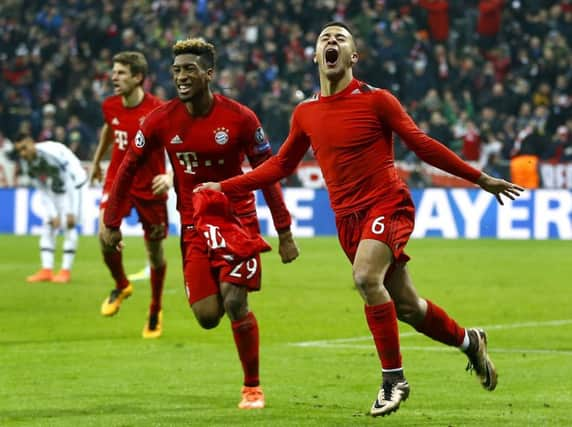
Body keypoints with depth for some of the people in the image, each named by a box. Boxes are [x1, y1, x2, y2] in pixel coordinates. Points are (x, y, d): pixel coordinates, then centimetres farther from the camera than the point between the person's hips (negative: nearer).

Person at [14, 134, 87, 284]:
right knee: (47, 226, -2)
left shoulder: (53, 152, -34)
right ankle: (47, 270, -1)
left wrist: (71, 212, -29)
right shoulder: (27, 164, -11)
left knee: (68, 226, -16)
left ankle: (66, 271, -12)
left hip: (73, 184, -7)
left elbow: (70, 183, -29)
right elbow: (43, 192, -2)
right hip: (53, 191, 7)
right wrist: (53, 214, -9)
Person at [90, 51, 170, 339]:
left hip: (151, 188, -3)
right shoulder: (110, 106, -2)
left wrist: (171, 176, -36)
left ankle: (155, 312, 30)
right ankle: (121, 286, 8)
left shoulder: (158, 111, -18)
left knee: (155, 251, 7)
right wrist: (96, 162, 33)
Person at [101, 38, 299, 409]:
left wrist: (285, 232, -5)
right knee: (208, 317, -5)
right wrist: (111, 222, 4)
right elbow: (129, 169, 4)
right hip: (194, 224, 2)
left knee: (234, 303, -15)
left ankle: (253, 387, 4)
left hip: (237, 219, -2)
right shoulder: (161, 121, -7)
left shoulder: (240, 118, -12)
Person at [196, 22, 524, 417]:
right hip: (348, 217, 5)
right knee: (406, 306, 5)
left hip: (387, 204, -5)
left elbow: (423, 145, -2)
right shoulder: (305, 113, 7)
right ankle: (469, 340, 33)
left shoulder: (376, 100, -6)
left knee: (366, 277, -28)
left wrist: (481, 179, -3)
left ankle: (393, 379, -18)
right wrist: (224, 187, 15)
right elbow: (280, 165, 19)